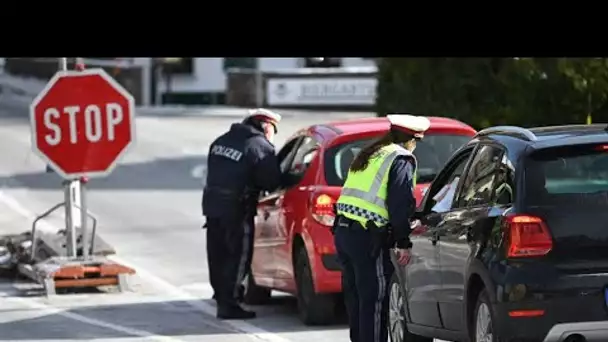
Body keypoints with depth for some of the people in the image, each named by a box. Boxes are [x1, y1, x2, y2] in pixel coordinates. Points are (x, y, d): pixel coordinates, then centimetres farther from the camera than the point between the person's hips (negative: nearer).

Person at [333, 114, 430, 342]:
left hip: (343, 231, 9)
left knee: (355, 297, 16)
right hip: (368, 237, -9)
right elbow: (401, 203, -13)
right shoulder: (402, 160, -6)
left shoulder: (368, 155, 21)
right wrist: (404, 243, -10)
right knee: (374, 298, -5)